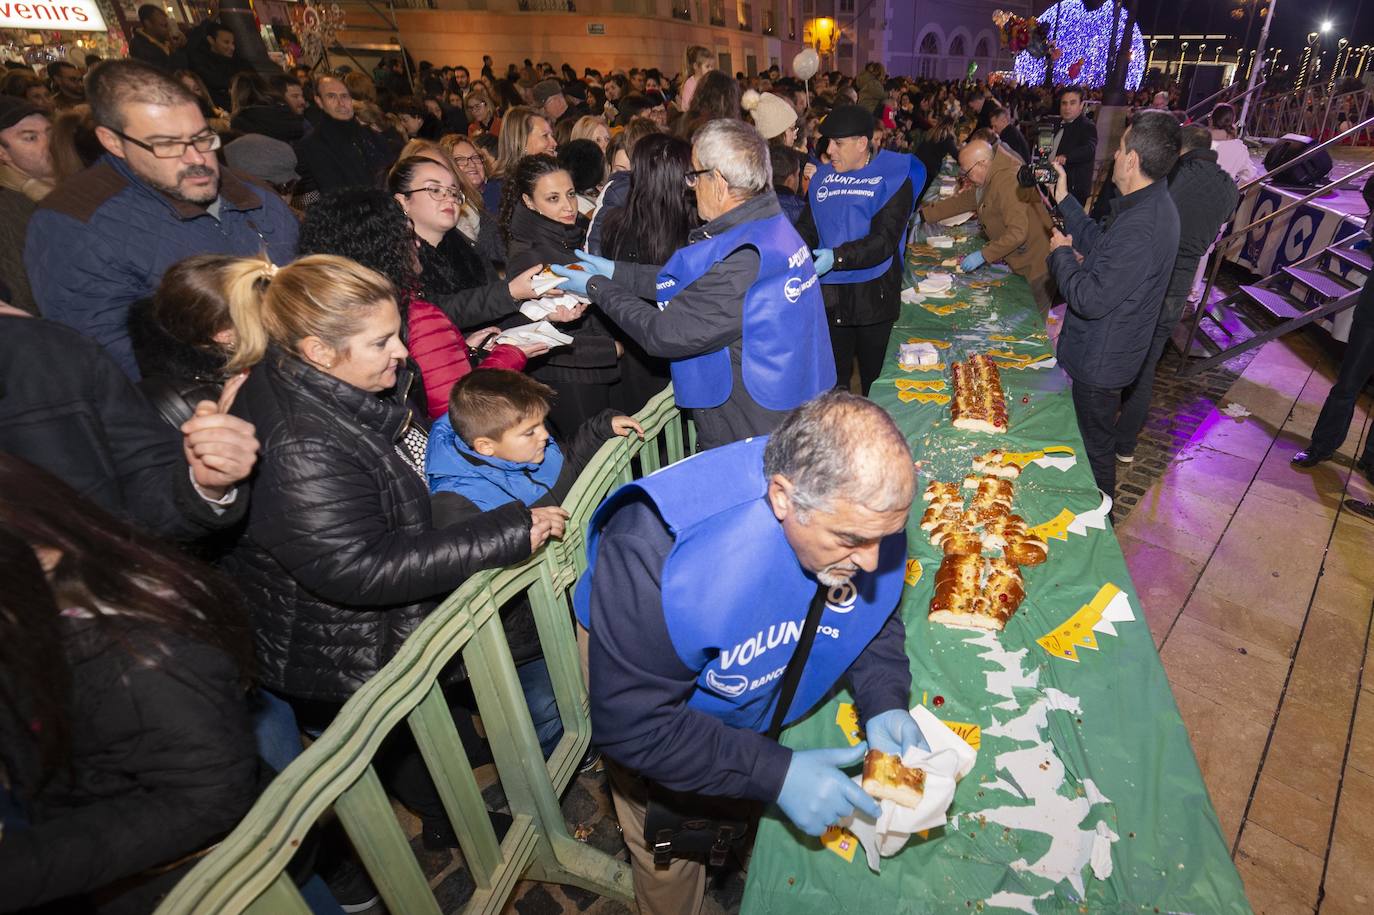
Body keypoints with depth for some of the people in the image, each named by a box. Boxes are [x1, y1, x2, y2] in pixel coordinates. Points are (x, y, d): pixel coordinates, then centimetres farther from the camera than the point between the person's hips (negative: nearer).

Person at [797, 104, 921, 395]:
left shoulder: (893, 178, -7)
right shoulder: (823, 177, 8)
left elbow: (885, 240, -18)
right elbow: (807, 228, 7)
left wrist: (837, 257, -30)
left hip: (873, 294, -4)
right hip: (830, 294, 4)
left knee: (874, 376, 11)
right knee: (834, 374, 14)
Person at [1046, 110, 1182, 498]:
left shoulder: (1139, 229, -33)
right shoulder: (1154, 204, 1)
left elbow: (1090, 299, -31)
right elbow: (1100, 244, 11)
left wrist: (1061, 253, -15)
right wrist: (1064, 200, 8)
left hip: (1100, 360, -10)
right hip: (1108, 351, 11)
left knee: (1096, 445, 9)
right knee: (1096, 435, 28)